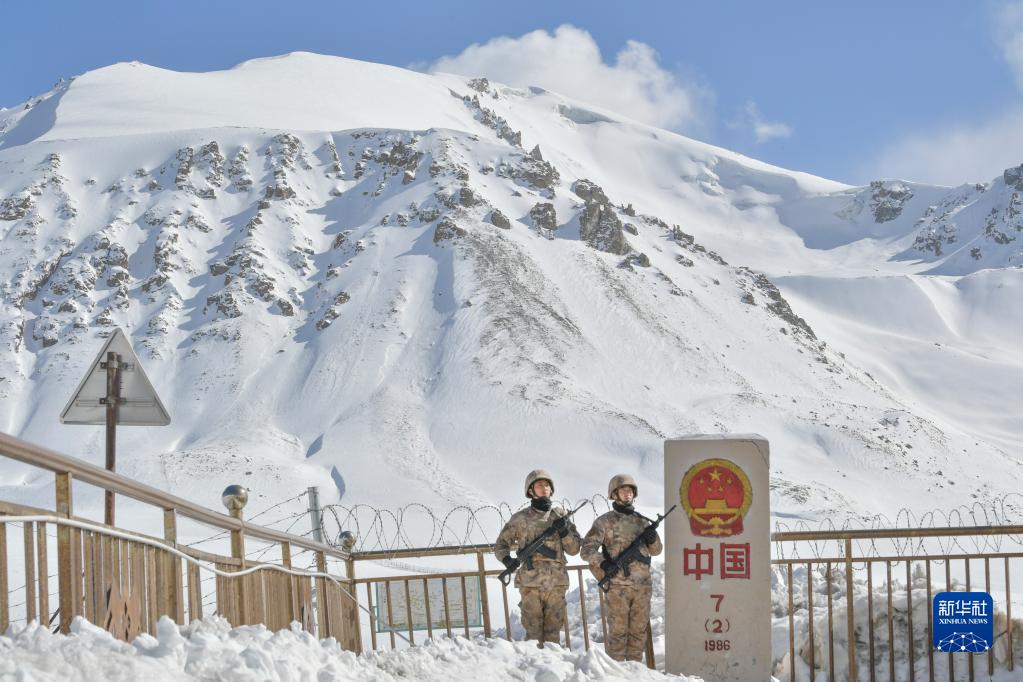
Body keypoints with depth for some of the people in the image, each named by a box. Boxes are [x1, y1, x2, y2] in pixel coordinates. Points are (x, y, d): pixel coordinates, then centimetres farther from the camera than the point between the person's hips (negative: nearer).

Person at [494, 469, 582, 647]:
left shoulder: (559, 515, 11)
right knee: (533, 632, -2)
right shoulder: (520, 519, 6)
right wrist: (507, 559, -10)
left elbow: (574, 549, 10)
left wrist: (564, 531, -8)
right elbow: (500, 544, 10)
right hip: (530, 583, -2)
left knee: (553, 631, 4)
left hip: (556, 583, 2)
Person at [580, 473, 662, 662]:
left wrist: (653, 539, -2)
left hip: (642, 585, 4)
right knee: (618, 631, -3)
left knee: (639, 630, 7)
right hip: (618, 585, -4)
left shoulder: (642, 521, 15)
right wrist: (602, 563, -21)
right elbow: (587, 549, -3)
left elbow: (656, 551, 20)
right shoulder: (605, 522, 2)